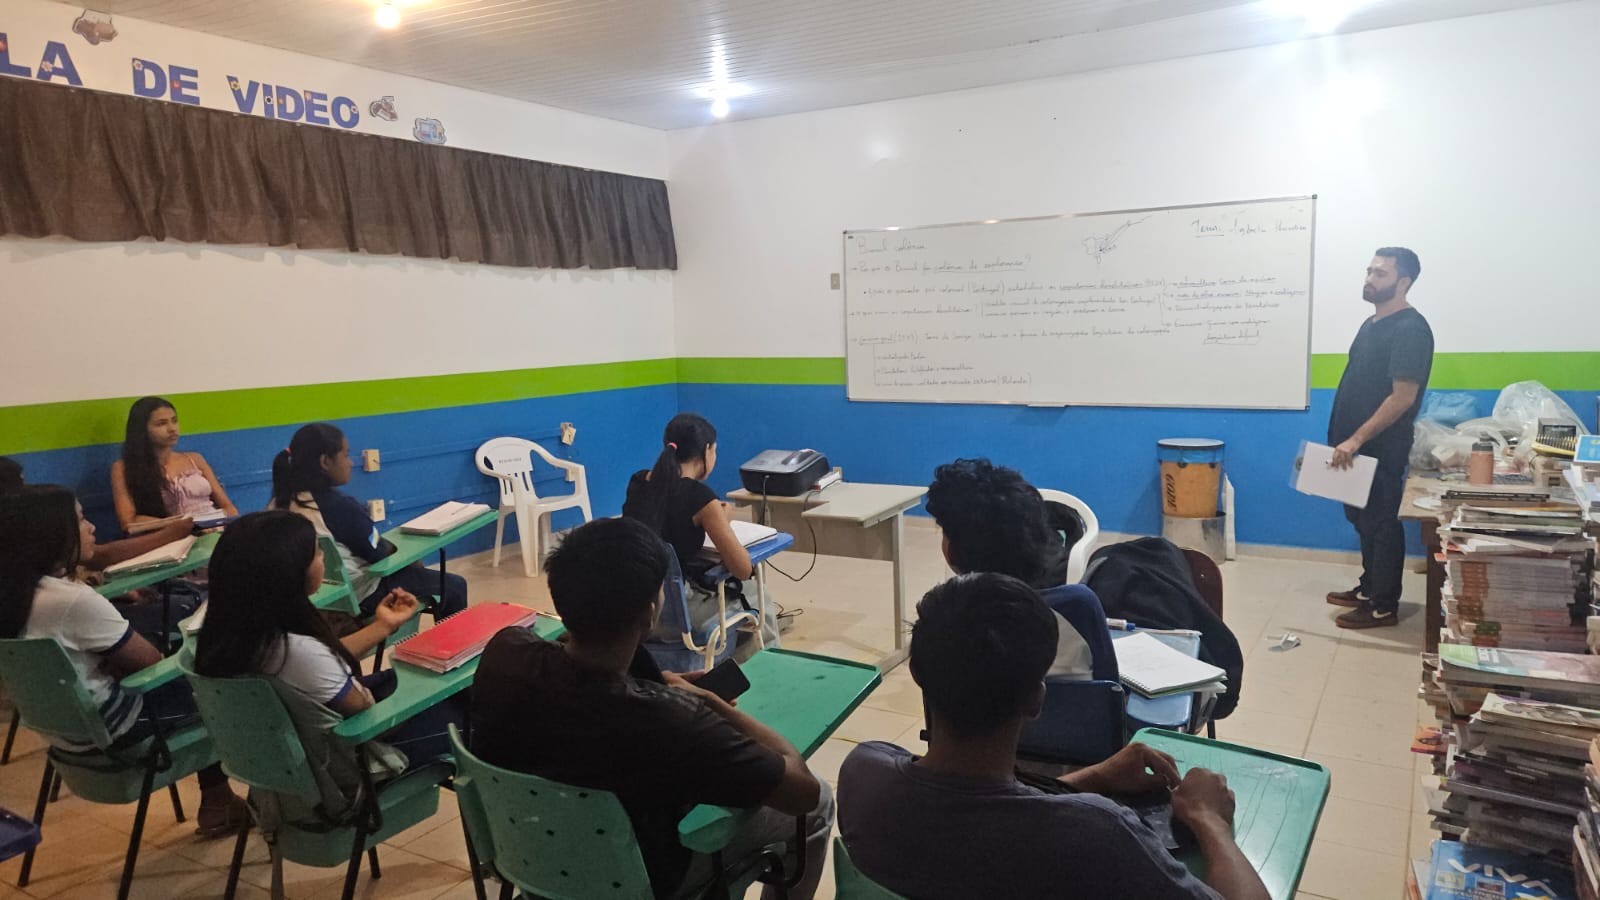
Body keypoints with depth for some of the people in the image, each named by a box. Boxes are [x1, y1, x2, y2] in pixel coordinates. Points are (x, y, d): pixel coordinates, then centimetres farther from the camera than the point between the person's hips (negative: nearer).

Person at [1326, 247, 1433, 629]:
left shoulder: (1410, 329, -16)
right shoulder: (1372, 323, 13)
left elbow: (1402, 397, -22)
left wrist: (1356, 440, -24)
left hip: (1381, 448, -9)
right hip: (1357, 444, 9)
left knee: (1381, 524, 0)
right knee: (1362, 519, 17)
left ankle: (1384, 606, 10)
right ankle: (1369, 588, 31)